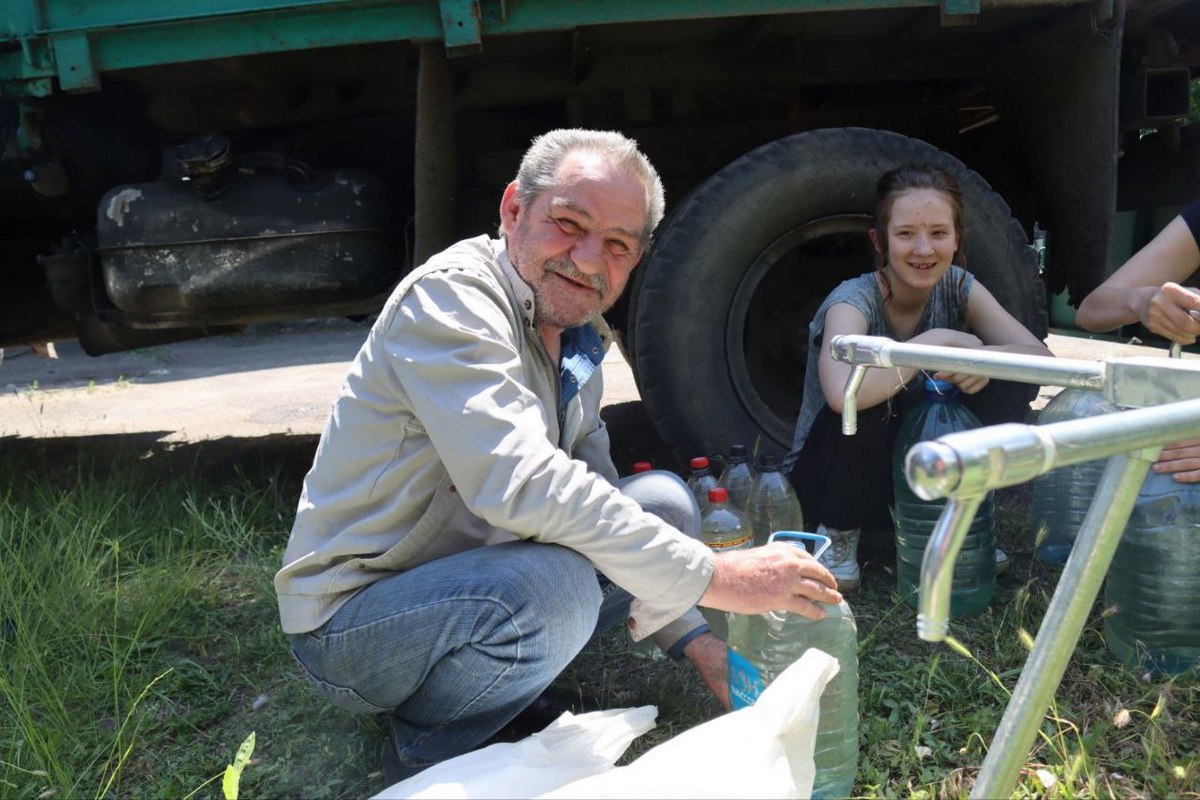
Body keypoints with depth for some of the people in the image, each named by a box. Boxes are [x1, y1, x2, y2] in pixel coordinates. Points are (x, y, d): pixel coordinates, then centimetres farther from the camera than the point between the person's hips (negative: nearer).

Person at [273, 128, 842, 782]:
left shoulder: (578, 340, 5)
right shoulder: (451, 296, -21)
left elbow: (595, 497, 10)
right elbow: (520, 482, -35)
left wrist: (693, 641, 2)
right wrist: (714, 576, -31)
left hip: (475, 583, 8)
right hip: (350, 617, -8)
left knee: (665, 503, 3)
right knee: (550, 582, -35)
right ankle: (426, 746, -6)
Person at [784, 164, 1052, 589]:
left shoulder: (958, 288, -8)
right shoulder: (853, 301, -25)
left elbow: (1041, 358, -16)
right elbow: (842, 392, -45)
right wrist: (937, 340, -35)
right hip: (830, 477, -5)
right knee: (867, 405, -34)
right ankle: (839, 534, -9)